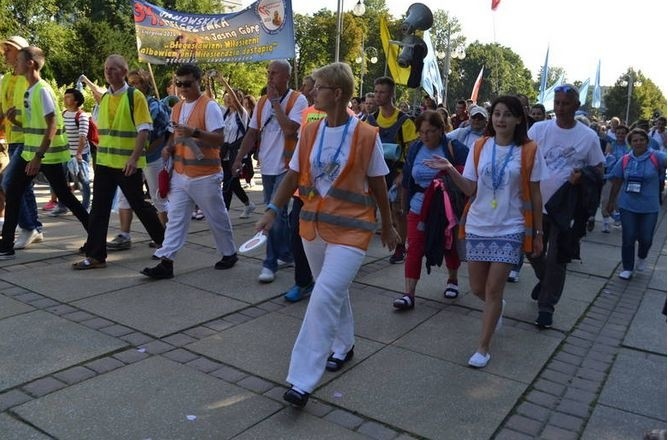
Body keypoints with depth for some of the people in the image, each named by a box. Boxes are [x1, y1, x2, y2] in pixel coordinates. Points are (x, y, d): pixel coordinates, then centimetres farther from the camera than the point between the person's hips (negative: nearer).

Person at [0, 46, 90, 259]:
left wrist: (39, 156, -25)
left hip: (49, 155, -9)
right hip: (29, 151, 9)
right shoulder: (29, 91, 13)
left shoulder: (42, 90, -15)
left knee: (64, 196, -2)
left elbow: (52, 126, -21)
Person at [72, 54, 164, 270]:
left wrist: (134, 158, -25)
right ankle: (95, 256, 9)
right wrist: (101, 153, 18)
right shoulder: (104, 98, 11)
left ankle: (163, 240, 26)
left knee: (138, 205, 6)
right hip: (104, 162, 6)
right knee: (99, 209, 3)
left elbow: (144, 130, -15)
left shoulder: (135, 96, -9)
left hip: (128, 164, -6)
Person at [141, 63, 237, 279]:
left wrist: (194, 132, -31)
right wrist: (169, 147, 3)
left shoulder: (209, 106, -11)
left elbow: (219, 140, -18)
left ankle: (229, 253, 27)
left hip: (205, 176, -6)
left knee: (217, 218, 8)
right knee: (175, 219, 4)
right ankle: (166, 262, 5)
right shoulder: (177, 107, 11)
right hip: (180, 175, 6)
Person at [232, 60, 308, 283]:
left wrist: (275, 101, -15)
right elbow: (252, 133, 12)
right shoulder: (262, 101, 11)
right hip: (267, 167, 6)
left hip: (285, 167, -6)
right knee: (277, 214, 14)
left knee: (276, 214, -9)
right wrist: (239, 159, 6)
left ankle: (270, 263, 0)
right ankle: (286, 254, 28)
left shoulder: (297, 100, -8)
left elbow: (290, 129, -22)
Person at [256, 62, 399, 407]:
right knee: (334, 291, 19)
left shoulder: (366, 136, -10)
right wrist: (273, 210, 0)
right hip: (313, 225, 5)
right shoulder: (309, 132, 2)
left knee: (324, 297, -13)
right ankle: (343, 346, 43)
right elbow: (294, 175, 9)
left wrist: (387, 225, 7)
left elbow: (377, 184, -1)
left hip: (350, 229, -5)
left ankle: (302, 382, -8)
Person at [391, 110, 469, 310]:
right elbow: (406, 181, 10)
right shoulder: (414, 149, 2)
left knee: (450, 246, 15)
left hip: (447, 209, -2)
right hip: (419, 208, 2)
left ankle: (452, 280, 41)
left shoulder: (454, 149, -11)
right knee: (414, 248, -5)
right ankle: (409, 294, -3)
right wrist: (406, 203, 14)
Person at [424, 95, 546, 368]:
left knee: (493, 290, -2)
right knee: (478, 289, 12)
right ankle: (496, 308, 47)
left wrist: (538, 232, 1)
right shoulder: (480, 147, 2)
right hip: (478, 227, 3)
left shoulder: (528, 151, -5)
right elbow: (470, 189, -1)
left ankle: (483, 348, 12)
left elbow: (535, 195, 0)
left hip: (510, 230, -3)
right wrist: (450, 170, -17)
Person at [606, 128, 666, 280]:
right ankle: (627, 268, 18)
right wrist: (611, 202, 11)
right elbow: (617, 182, 8)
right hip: (628, 206, 1)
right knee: (628, 238, 4)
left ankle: (642, 257, 40)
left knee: (645, 238, 7)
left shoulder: (656, 157, -5)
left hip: (649, 207, -1)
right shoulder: (625, 160, 1)